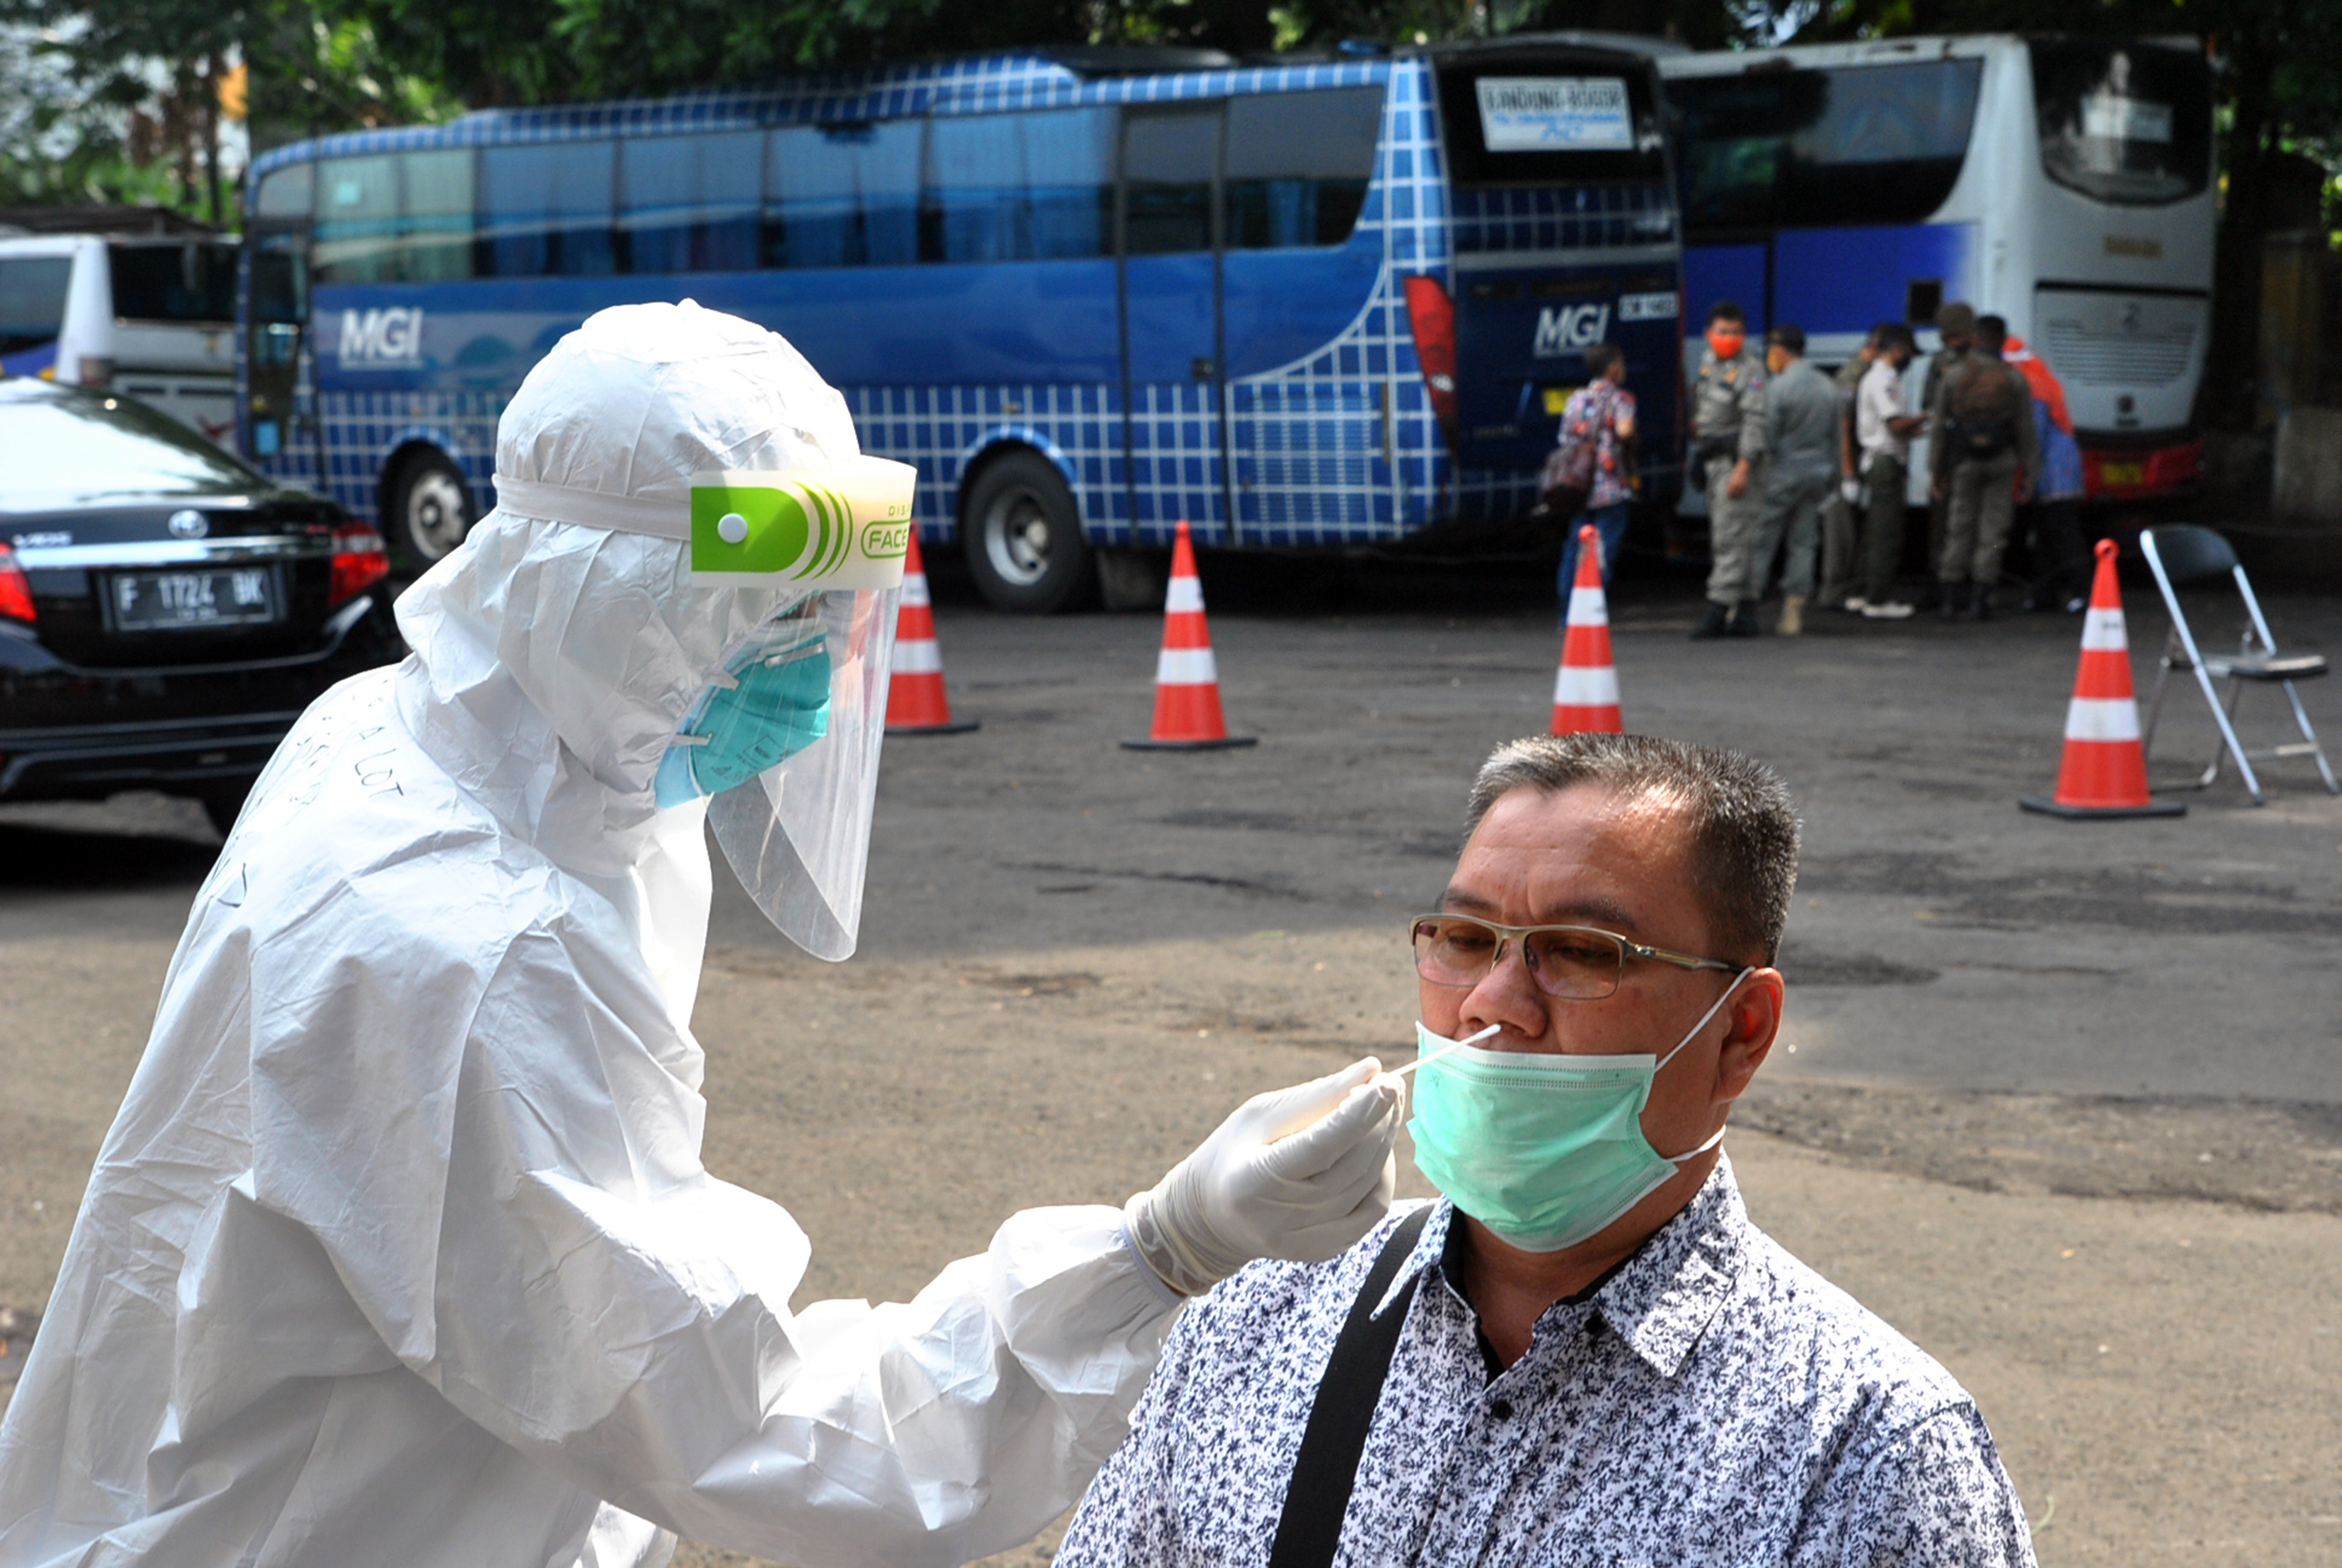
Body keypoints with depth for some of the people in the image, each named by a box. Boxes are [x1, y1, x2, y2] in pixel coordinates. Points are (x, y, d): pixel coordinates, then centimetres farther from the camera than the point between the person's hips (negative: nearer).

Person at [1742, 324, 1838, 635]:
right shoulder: (1827, 387, 9)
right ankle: (1794, 611, 5)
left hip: (1783, 472, -6)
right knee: (1803, 542, 7)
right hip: (1818, 472, 6)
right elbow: (1835, 437, 14)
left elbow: (1767, 437, -13)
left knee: (1761, 540, 0)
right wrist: (1832, 477, 21)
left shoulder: (1778, 387, -12)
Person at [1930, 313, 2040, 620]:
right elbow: (2026, 430, -1)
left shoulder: (1957, 374, 0)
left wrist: (1938, 469, 9)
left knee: (1959, 529, 7)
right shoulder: (2015, 379, -1)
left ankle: (1951, 601, 6)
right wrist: (2029, 474, 5)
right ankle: (1979, 600, -2)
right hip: (2002, 464, 0)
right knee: (1992, 532, 3)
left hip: (1964, 463, 1)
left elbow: (1941, 424, 2)